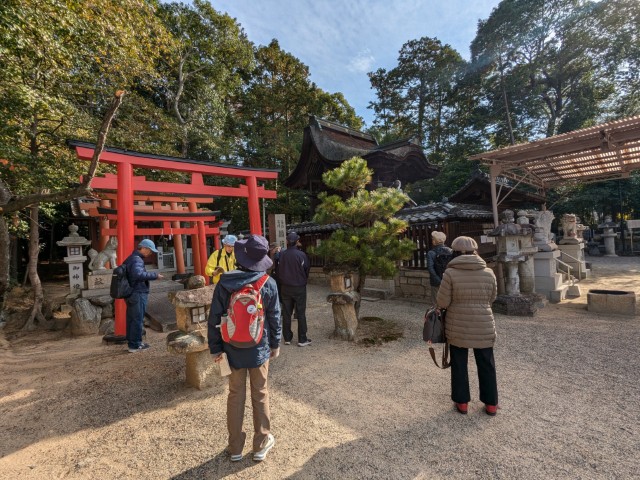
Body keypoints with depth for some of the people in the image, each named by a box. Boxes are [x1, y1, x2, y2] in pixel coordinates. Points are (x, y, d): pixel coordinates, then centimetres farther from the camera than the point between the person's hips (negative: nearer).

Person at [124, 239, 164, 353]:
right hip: (138, 294, -10)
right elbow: (139, 274, -35)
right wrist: (155, 275, -29)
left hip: (130, 293, 10)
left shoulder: (131, 258, 14)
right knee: (138, 320, -2)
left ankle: (131, 341, 28)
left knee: (131, 319, 17)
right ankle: (135, 345, 5)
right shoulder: (137, 260, -18)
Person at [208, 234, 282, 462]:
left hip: (233, 349, 1)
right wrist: (275, 343, 8)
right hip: (259, 349, -1)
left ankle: (235, 447, 31)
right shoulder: (268, 283, -13)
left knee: (235, 396, 17)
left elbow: (214, 318, -7)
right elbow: (274, 317, -6)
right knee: (260, 395, 15)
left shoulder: (224, 282, -12)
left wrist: (215, 347, 4)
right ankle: (261, 445, 31)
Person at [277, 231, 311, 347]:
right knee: (301, 313, 6)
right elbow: (307, 270, -5)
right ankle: (302, 339, 10)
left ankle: (287, 338, 20)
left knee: (286, 313, 12)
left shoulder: (281, 255, -8)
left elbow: (278, 271, 1)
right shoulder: (301, 255, -16)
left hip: (285, 288, 3)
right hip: (299, 288, -3)